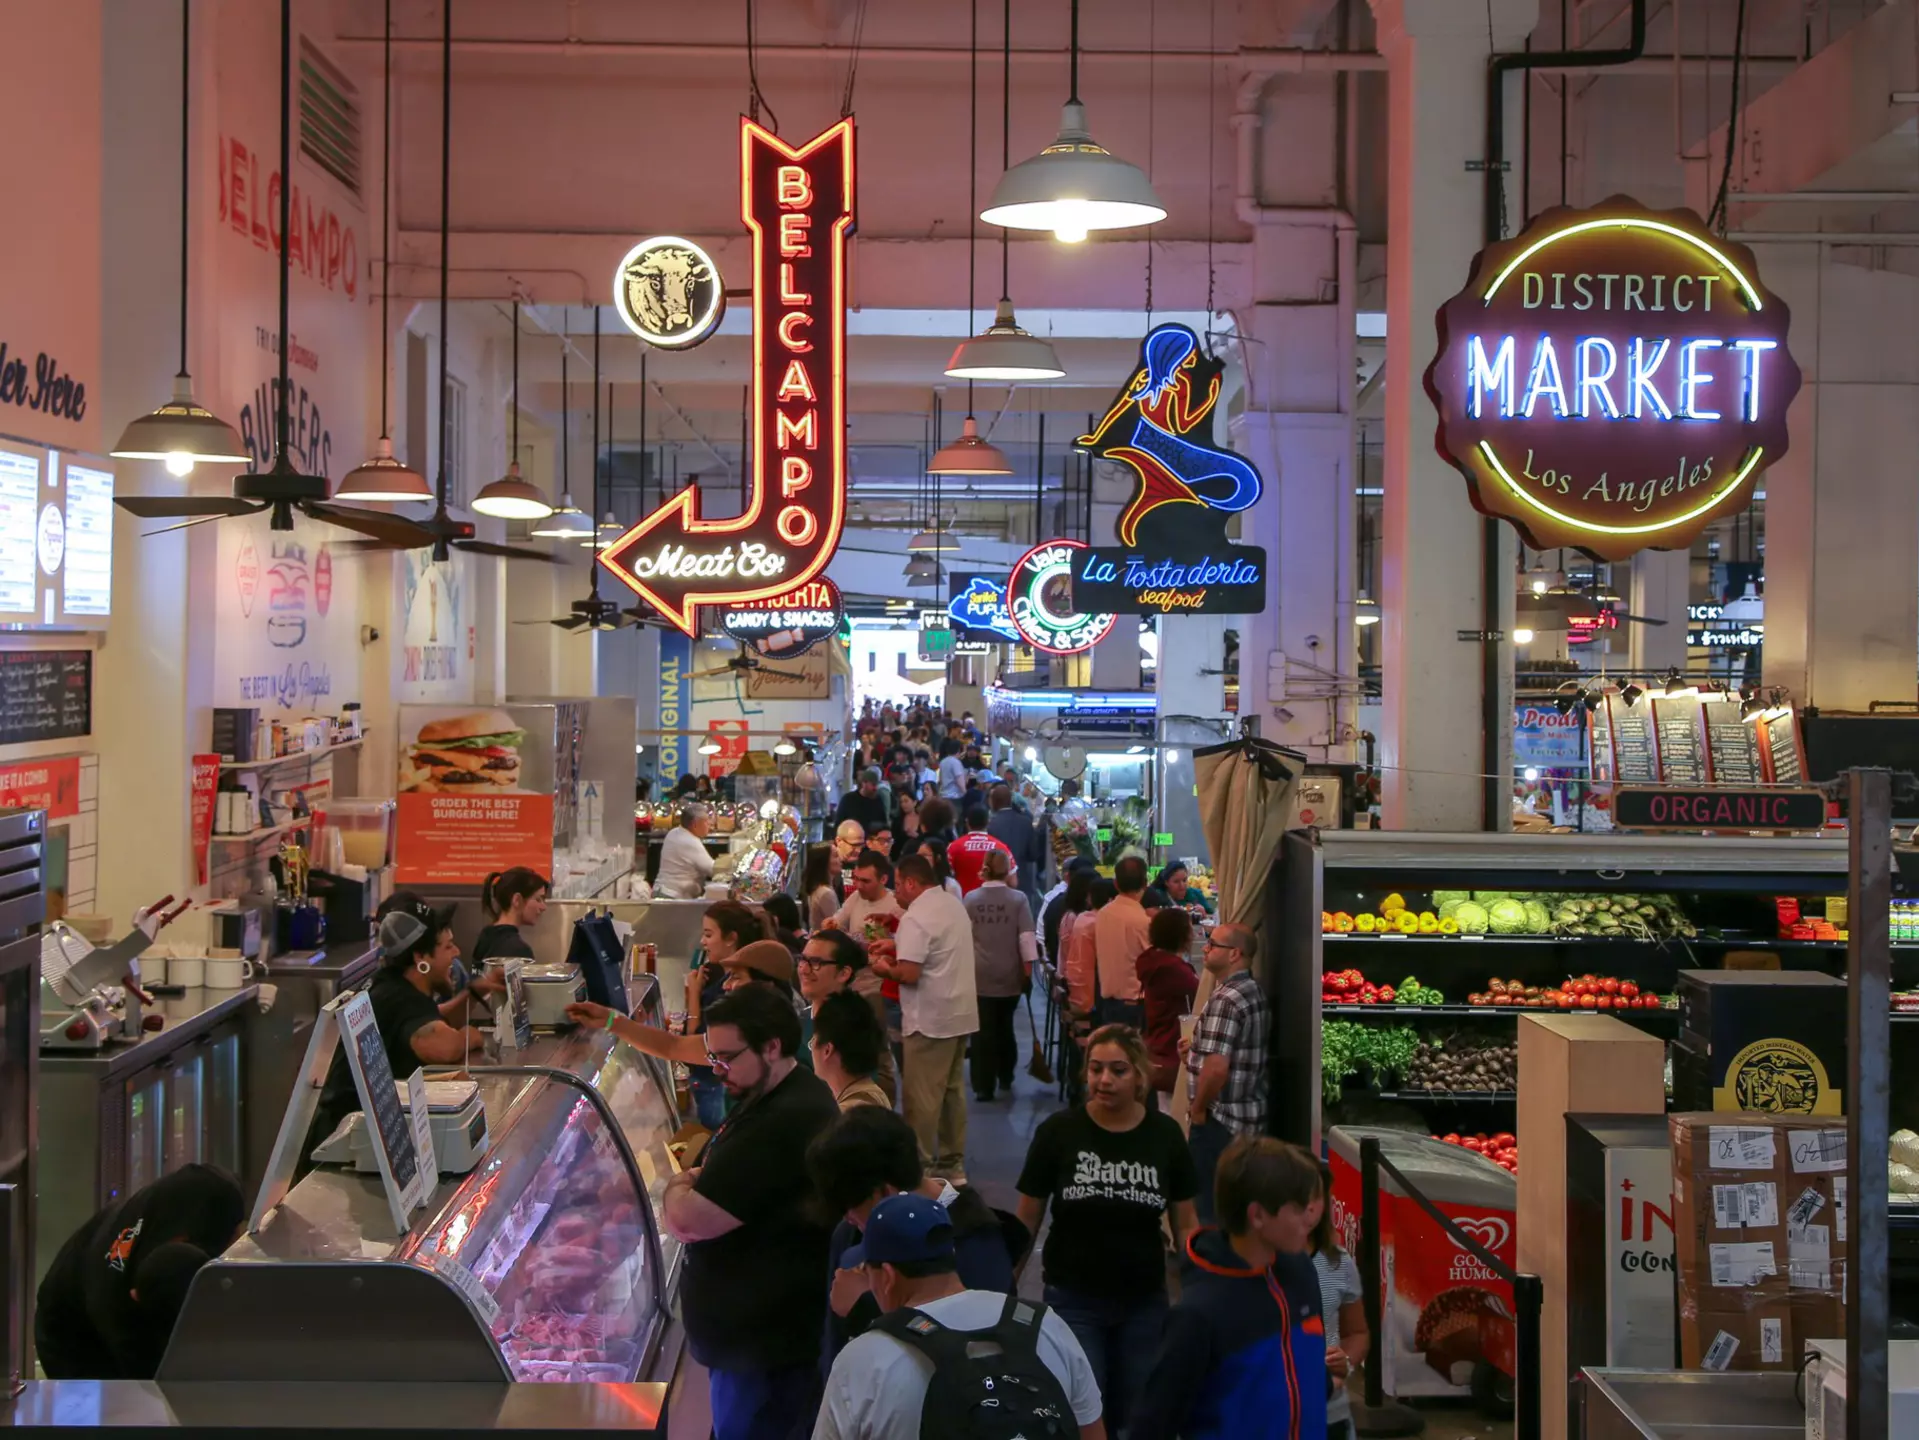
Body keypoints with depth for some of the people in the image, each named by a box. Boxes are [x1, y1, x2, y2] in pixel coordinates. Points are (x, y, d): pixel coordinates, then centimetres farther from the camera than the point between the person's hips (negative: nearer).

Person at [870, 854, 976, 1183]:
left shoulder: (915, 916, -18)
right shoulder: (955, 906, 10)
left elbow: (909, 974, -23)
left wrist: (884, 968, -3)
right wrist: (897, 945, 20)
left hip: (931, 1019, -9)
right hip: (961, 1012, 9)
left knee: (922, 1096, -1)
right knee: (952, 1089, 16)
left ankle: (921, 1167, 4)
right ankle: (952, 1164, 21)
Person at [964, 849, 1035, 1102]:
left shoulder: (970, 899, -1)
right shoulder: (1018, 899, -6)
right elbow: (1027, 938, -7)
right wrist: (1028, 972, 1)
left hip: (979, 976, -1)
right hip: (1009, 976, 1)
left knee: (983, 1031, 2)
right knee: (1004, 1027, 18)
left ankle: (983, 1086, -1)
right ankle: (1005, 1079, 30)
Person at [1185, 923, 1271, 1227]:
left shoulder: (1225, 999, -20)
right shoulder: (1254, 991, 10)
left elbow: (1217, 1067, -27)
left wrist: (1198, 1110, -13)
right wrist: (1196, 1049, 15)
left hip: (1220, 1119, -10)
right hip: (1250, 1114, 10)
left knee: (1211, 1206, -1)